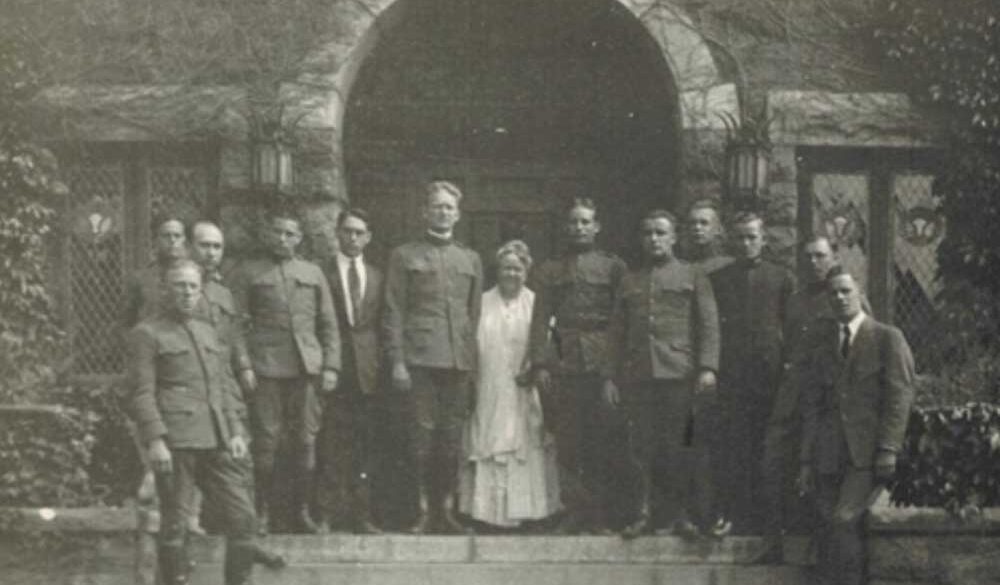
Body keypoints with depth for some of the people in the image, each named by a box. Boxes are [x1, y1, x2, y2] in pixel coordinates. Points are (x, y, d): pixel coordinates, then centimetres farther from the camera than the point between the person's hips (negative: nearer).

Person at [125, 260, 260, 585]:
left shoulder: (207, 333, 22)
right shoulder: (147, 335, 2)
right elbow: (141, 393, -6)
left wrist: (236, 431, 11)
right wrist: (154, 440, -15)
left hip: (217, 441, 6)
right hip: (175, 442, -6)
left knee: (242, 515, 0)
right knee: (173, 525, -2)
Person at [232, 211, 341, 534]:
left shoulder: (313, 274, 15)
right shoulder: (250, 273, 8)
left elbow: (329, 325, 14)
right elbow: (238, 323, 5)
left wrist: (330, 367, 4)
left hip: (307, 368, 2)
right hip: (266, 368, -2)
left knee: (306, 441, 1)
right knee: (266, 440, -4)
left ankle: (302, 509, 10)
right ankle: (262, 512, 4)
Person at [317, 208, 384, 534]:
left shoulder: (377, 277, 14)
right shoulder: (321, 274, 4)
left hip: (368, 370, 3)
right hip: (333, 369, -3)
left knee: (365, 445, 3)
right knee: (332, 445, -4)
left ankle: (361, 515, 8)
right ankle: (328, 513, 0)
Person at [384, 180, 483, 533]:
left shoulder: (470, 259, 18)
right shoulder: (405, 256, 8)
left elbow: (476, 313, 17)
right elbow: (394, 313, 3)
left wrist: (476, 358, 7)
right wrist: (397, 361, -6)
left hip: (459, 359, 3)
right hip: (421, 356, -3)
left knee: (453, 434, 2)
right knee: (423, 431, -5)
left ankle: (447, 506, 9)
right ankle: (422, 508, 1)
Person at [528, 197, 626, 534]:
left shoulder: (613, 267, 10)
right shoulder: (550, 271, 15)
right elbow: (540, 320, 9)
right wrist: (540, 364, -3)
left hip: (602, 363, -2)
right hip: (563, 364, 2)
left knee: (601, 440, -3)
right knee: (567, 442, -1)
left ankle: (599, 515, 2)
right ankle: (573, 511, 3)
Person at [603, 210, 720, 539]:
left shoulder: (693, 278, 10)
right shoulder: (629, 283, 19)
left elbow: (709, 324, 3)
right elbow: (618, 333, 18)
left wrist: (708, 367, -10)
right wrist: (611, 377, 10)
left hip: (679, 373, -2)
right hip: (638, 374, 3)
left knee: (678, 445, -3)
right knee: (641, 446, 1)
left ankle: (680, 512, 6)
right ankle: (644, 512, 7)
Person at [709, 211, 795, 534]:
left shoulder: (782, 278, 11)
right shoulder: (717, 279, 11)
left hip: (769, 372, 0)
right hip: (730, 376, 0)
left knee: (767, 450, 1)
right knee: (729, 448, -4)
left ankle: (765, 518, 7)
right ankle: (732, 516, 0)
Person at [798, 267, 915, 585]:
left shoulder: (888, 338, 3)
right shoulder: (822, 345, 17)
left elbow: (900, 395, -4)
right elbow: (811, 404, 16)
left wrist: (888, 450, -13)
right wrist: (807, 460, 9)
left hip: (868, 453, -4)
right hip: (830, 457, 5)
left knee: (845, 519, -19)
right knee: (831, 527, -1)